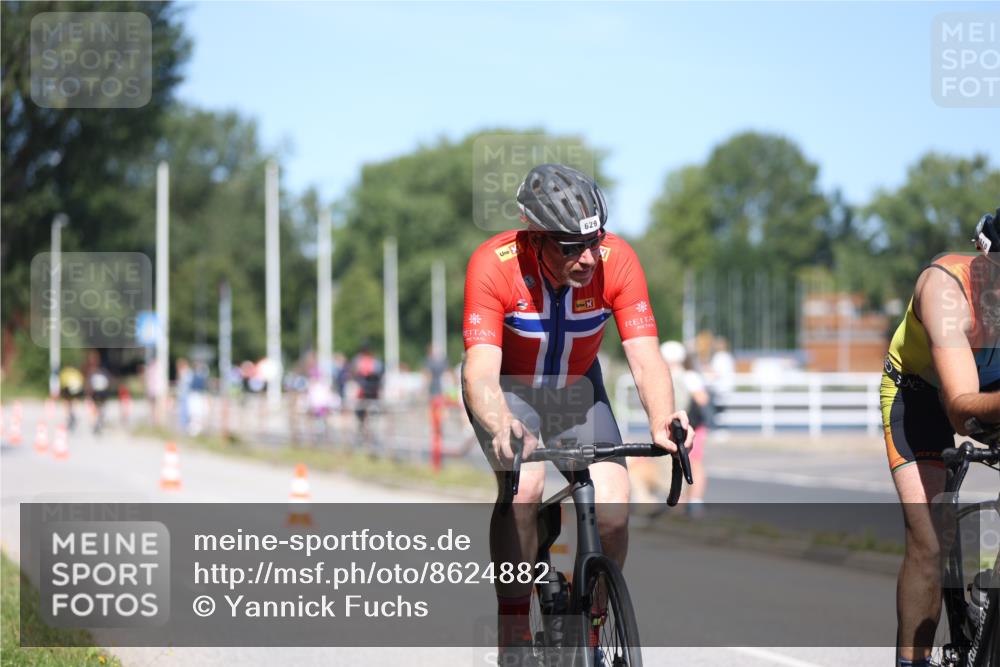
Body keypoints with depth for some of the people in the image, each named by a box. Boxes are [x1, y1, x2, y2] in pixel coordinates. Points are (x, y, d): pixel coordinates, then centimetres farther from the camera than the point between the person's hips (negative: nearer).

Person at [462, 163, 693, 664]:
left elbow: (646, 358, -31)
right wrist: (500, 428, -60)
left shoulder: (616, 260, -27)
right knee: (524, 487, -31)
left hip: (576, 388, 2)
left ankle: (590, 627, 9)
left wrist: (662, 421, -51)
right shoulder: (493, 264, -32)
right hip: (506, 388, -2)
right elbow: (480, 372, -39)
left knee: (613, 512, -17)